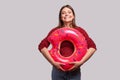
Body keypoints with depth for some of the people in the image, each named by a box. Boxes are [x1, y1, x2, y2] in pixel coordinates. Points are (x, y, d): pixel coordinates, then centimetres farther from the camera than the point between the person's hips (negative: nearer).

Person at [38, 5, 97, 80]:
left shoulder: (79, 30, 2)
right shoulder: (55, 31, 2)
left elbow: (92, 46, -5)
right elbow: (42, 46, -7)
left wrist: (81, 62, -13)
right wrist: (53, 62, -14)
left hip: (74, 70, 0)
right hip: (58, 69, 0)